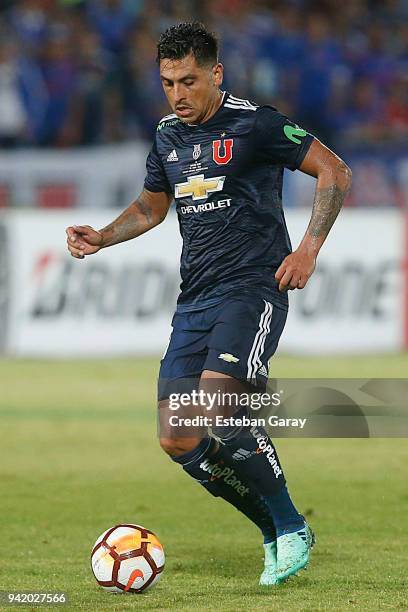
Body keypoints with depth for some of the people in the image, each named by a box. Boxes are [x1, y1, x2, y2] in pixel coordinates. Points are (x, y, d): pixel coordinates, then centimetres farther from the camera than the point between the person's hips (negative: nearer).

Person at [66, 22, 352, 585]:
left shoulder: (253, 124, -7)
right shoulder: (167, 137, 13)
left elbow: (335, 173, -3)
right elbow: (150, 207, 29)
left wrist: (308, 249, -11)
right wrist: (102, 238, 12)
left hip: (254, 288, -7)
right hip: (195, 300, 7)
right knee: (179, 441, -4)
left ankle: (293, 530, -8)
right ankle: (275, 535, 12)